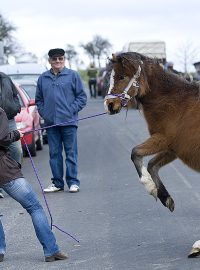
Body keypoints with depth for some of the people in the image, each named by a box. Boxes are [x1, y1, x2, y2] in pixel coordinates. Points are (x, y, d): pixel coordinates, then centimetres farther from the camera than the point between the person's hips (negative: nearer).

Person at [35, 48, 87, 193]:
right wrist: (43, 113, 3)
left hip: (69, 121, -3)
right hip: (50, 122, 3)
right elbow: (39, 99, 17)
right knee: (54, 153, 7)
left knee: (71, 153, -1)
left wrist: (72, 110, -8)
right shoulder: (43, 78, 10)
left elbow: (82, 97, 2)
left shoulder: (73, 75, 2)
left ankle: (73, 182, 4)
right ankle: (57, 183, 13)